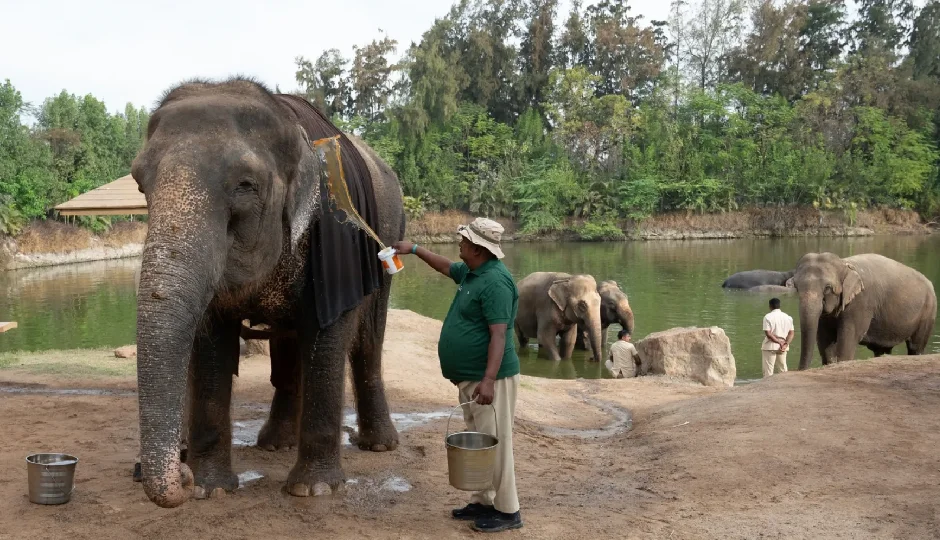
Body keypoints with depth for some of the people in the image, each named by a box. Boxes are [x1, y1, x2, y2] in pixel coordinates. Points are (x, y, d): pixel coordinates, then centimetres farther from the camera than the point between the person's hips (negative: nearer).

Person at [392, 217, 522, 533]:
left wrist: (489, 380, -30)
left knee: (494, 443, -4)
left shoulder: (495, 281, -19)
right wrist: (414, 249, 36)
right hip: (469, 377, 10)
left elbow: (499, 334, -25)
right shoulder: (470, 272, 11)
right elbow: (446, 267, 35)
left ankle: (507, 511, 5)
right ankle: (483, 502, 25)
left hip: (489, 379, -10)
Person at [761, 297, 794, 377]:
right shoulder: (788, 317, 8)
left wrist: (780, 342, -13)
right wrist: (786, 344, -10)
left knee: (768, 370, -1)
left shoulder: (768, 317, -9)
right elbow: (791, 333, 1)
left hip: (770, 346, -5)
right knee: (783, 369, 14)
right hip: (783, 347, 5)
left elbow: (768, 334, -16)